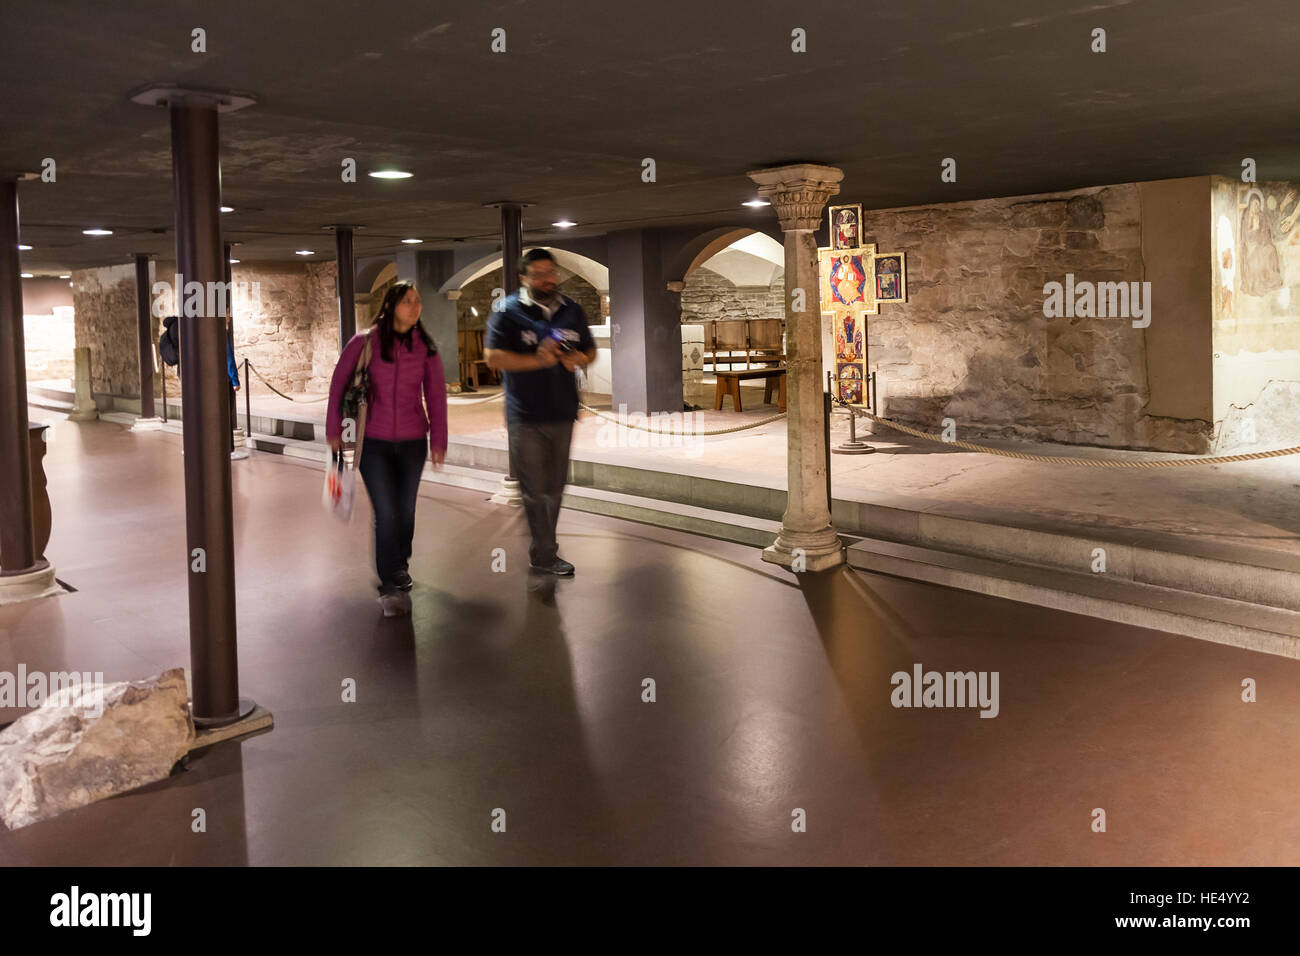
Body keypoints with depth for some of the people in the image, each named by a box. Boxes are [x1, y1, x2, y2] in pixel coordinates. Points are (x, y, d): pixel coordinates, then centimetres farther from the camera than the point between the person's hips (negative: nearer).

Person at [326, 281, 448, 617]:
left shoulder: (426, 348, 0)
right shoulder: (363, 343, -6)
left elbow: (436, 396, 4)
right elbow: (338, 384, 4)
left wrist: (438, 440, 1)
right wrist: (334, 430, 6)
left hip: (412, 442, 2)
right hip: (373, 442, -2)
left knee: (405, 510, 13)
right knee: (386, 513, -7)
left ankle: (400, 564, 39)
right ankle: (391, 586, 1)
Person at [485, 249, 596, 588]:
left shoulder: (572, 311, 12)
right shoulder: (509, 312, -4)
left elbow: (591, 350, 20)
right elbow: (492, 357, -12)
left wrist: (579, 359, -4)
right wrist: (538, 360, -20)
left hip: (563, 413, 5)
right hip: (525, 416, -5)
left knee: (554, 488, 12)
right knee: (533, 490, -5)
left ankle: (541, 556, 25)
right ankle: (545, 557, 2)